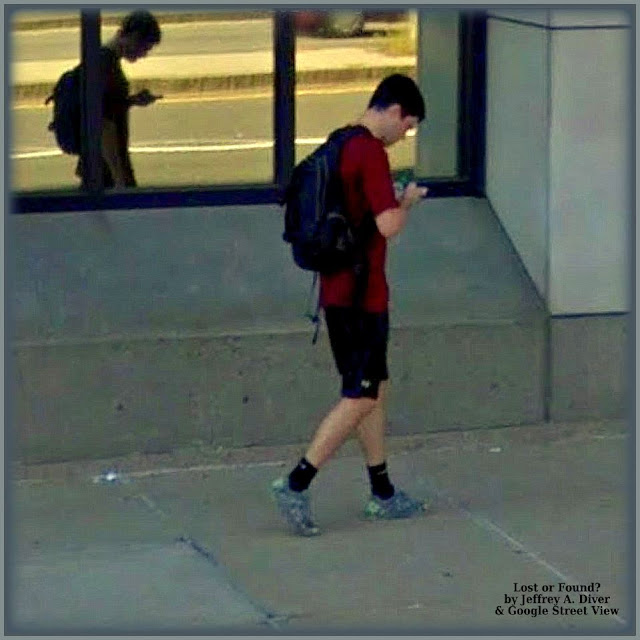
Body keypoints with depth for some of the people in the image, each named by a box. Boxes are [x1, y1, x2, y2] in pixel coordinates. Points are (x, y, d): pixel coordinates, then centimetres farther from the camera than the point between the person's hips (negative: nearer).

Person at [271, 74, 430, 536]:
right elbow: (389, 225, -24)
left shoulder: (340, 146, 12)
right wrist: (408, 202, -5)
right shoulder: (371, 153, -18)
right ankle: (297, 484, -6)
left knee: (376, 387, 15)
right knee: (361, 397, -4)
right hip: (361, 295, -10)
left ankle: (383, 493, 21)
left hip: (339, 289, 10)